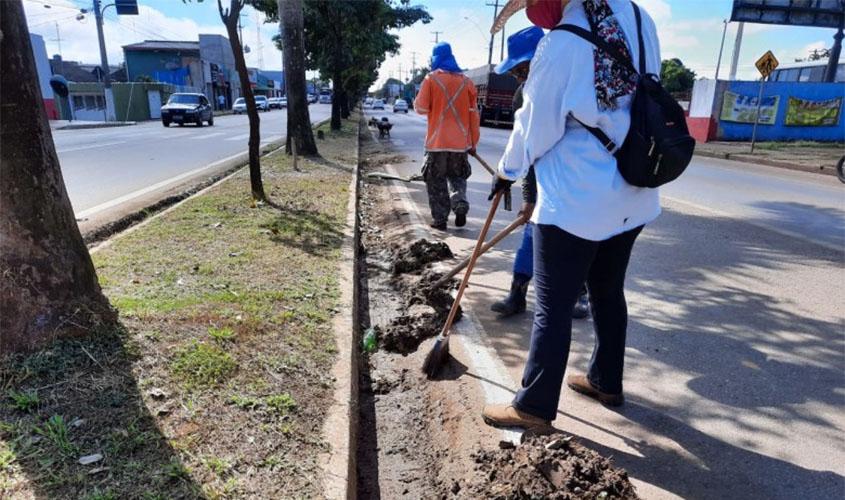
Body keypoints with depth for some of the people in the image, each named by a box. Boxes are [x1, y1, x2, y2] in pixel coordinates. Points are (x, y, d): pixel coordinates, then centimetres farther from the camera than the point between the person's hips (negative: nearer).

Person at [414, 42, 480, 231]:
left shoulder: (431, 78, -3)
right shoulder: (466, 81, 7)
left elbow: (422, 108, -5)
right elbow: (473, 114, 6)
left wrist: (415, 102, 19)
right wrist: (473, 141, 12)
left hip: (437, 141, -3)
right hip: (461, 141, 3)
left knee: (436, 180, 8)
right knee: (457, 177, 19)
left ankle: (440, 219, 6)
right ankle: (460, 204, -6)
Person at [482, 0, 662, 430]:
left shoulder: (561, 44, -16)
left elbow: (536, 124, -9)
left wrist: (507, 171, 8)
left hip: (575, 201, -7)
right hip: (632, 194, 8)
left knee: (553, 307, 2)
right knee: (608, 292, 20)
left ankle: (534, 407, 15)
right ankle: (606, 381, 37)